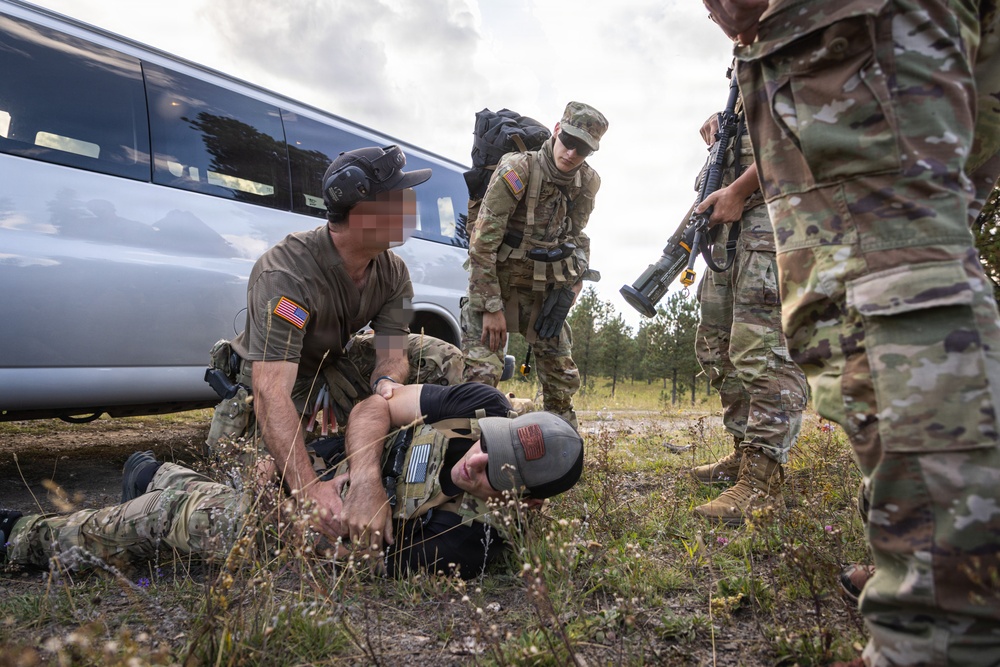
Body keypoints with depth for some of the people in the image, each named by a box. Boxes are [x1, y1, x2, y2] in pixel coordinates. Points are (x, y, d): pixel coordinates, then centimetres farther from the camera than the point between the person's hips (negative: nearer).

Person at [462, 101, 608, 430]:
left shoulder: (587, 183, -2)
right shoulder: (517, 170, -20)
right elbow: (482, 242, -21)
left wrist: (568, 289, 0)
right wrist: (490, 307, -20)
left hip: (544, 289, 5)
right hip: (496, 281, -5)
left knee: (562, 374, 8)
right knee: (481, 372, -16)